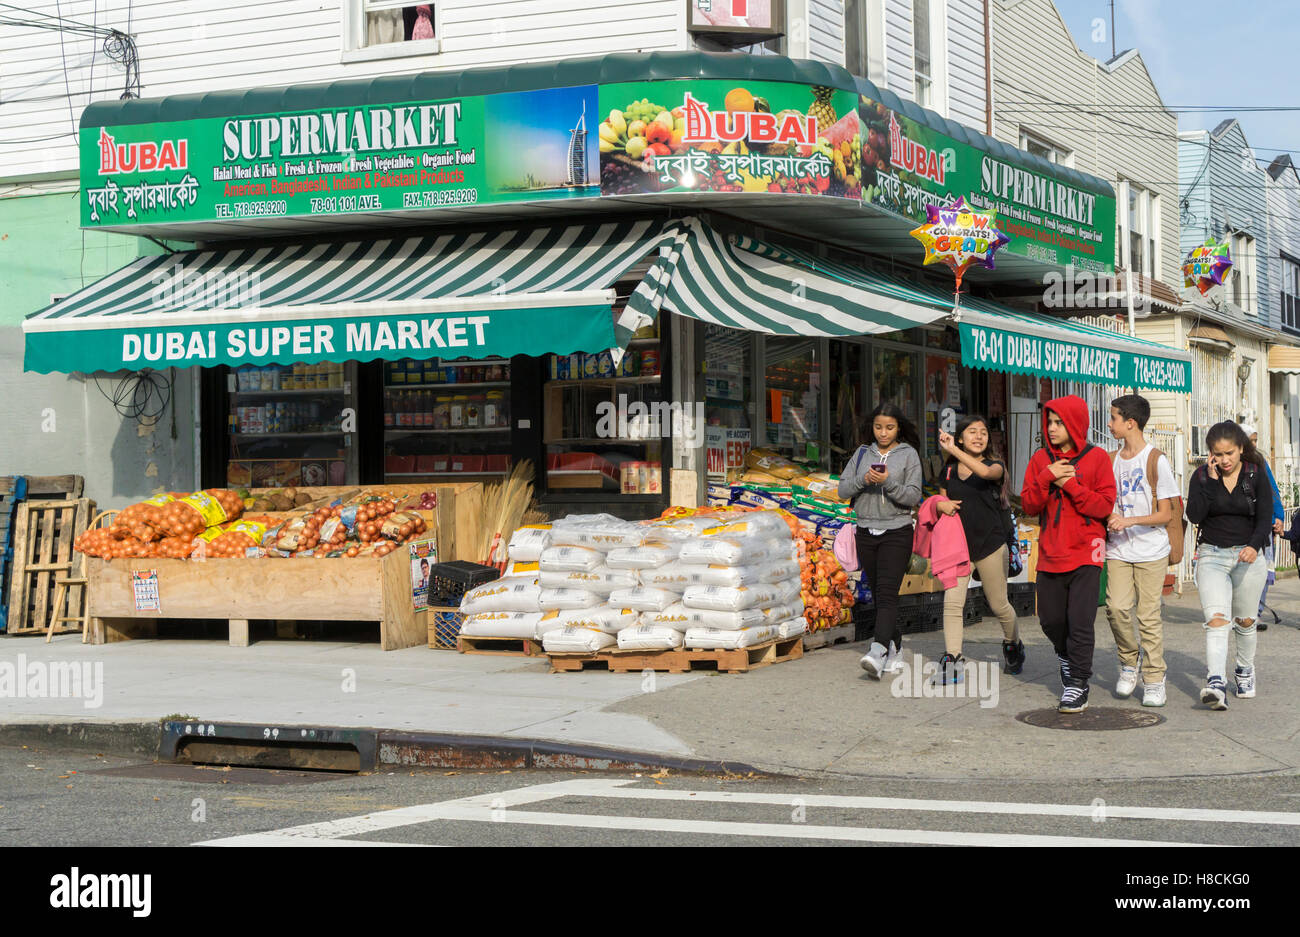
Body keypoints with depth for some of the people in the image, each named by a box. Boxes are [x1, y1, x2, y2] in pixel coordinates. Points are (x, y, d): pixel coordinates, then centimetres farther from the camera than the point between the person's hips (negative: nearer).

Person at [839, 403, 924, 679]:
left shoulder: (908, 455, 1)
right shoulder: (862, 453, 11)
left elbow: (913, 496, -6)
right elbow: (843, 490, 6)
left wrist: (888, 483, -21)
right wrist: (863, 480, -13)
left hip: (897, 533, -4)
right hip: (866, 532, 4)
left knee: (887, 594, -16)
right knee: (878, 594, 7)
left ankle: (878, 652, -29)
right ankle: (894, 651, 16)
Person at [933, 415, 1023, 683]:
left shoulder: (994, 466, -5)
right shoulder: (949, 470, 7)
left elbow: (985, 472, -30)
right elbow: (942, 497, 19)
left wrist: (953, 450, -29)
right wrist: (941, 504, -6)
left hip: (990, 544, -3)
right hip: (958, 544, 3)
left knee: (998, 605, 9)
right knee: (952, 601, -12)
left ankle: (1013, 645, 36)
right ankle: (952, 659, -11)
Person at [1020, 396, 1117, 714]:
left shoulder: (1096, 458, -1)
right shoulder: (1041, 459, 9)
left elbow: (1105, 506, -6)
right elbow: (1028, 505, 3)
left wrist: (1070, 484, -14)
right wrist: (1046, 478, -12)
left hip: (1085, 553, -4)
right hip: (1050, 554, 4)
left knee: (1080, 621, -9)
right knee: (1051, 619, 10)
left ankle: (1078, 684, -2)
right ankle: (1067, 656, 37)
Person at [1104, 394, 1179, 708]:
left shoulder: (1156, 460, -6)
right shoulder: (1113, 460, 11)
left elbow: (1166, 514, -7)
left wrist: (1129, 521, -20)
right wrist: (1110, 518, -3)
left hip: (1151, 551, -4)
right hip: (1119, 550, 4)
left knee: (1149, 615, -3)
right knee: (1117, 606, -11)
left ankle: (1154, 681, 7)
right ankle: (1129, 659, 13)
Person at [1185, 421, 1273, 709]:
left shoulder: (1256, 476, -1)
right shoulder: (1201, 476, 0)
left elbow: (1265, 518, -8)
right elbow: (1194, 515, -11)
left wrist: (1254, 547, -26)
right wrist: (1210, 480, -15)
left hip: (1249, 556, 1)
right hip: (1211, 556, -1)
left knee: (1245, 621, 12)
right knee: (1216, 619, -16)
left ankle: (1245, 670, 37)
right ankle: (1216, 683, -28)